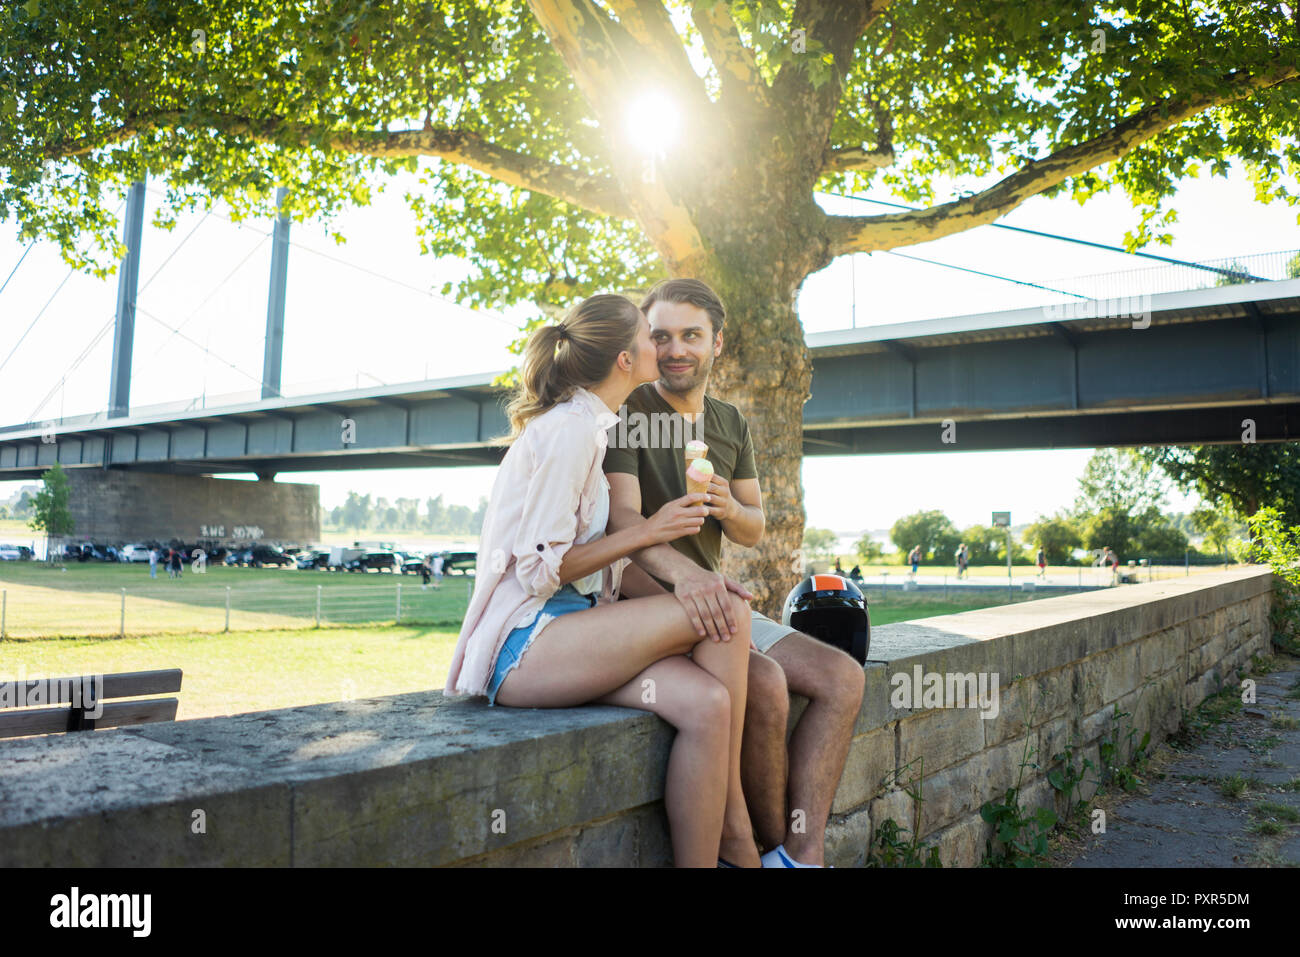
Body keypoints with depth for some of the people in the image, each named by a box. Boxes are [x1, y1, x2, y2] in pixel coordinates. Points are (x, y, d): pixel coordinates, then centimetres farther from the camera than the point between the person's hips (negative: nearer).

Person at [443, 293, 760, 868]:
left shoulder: (590, 427, 19)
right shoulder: (570, 429, -11)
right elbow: (538, 571, -15)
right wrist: (648, 532, -14)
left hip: (565, 629, 8)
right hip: (522, 644, -8)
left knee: (706, 703, -18)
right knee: (727, 612, -19)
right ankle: (734, 840, -6)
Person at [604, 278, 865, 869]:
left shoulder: (730, 423, 14)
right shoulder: (627, 413, -7)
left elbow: (754, 532, 16)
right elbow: (624, 520, -22)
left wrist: (727, 508, -10)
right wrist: (683, 573, -43)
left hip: (711, 599, 7)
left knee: (841, 676, -10)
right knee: (764, 683, -30)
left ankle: (802, 855, -14)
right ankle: (776, 846, -8)